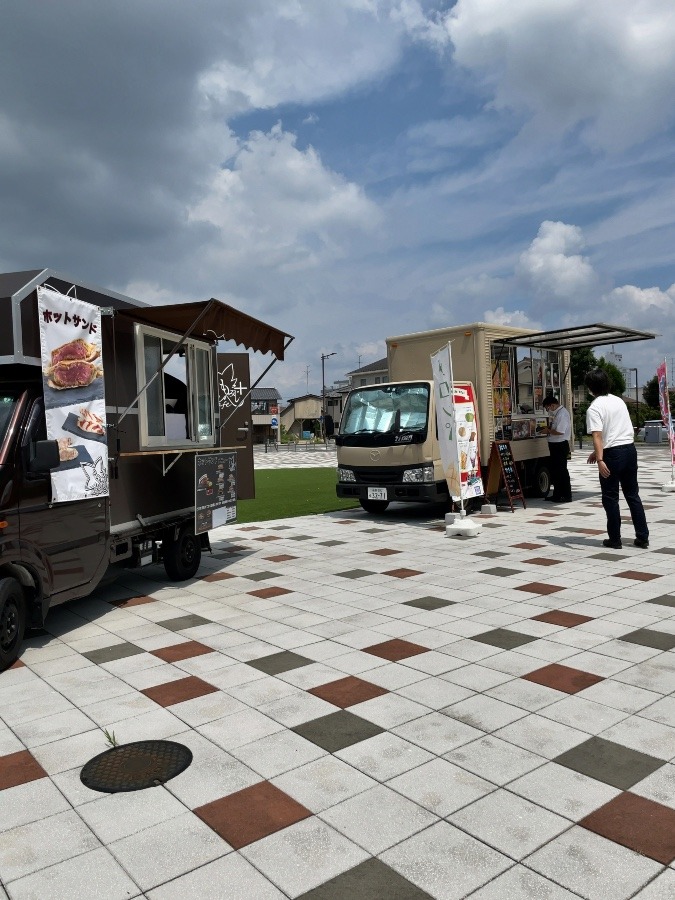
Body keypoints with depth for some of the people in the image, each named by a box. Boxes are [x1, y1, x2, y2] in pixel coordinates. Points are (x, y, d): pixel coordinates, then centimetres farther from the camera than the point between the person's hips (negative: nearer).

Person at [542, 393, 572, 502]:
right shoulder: (557, 413, 12)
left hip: (560, 445, -10)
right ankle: (557, 494, 24)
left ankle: (566, 495, 7)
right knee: (555, 470, 15)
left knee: (561, 471, -2)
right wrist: (549, 430, 3)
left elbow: (560, 431, -25)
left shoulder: (562, 414, -17)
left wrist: (548, 431, -12)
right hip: (555, 445, 10)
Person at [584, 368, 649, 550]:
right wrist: (598, 452, 26)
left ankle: (614, 539, 10)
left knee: (610, 498, 5)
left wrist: (600, 460, -26)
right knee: (633, 494, 13)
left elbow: (597, 435, -21)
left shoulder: (594, 408, -10)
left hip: (612, 453, -6)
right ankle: (643, 537, 15)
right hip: (630, 448, 6)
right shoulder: (619, 401, 13)